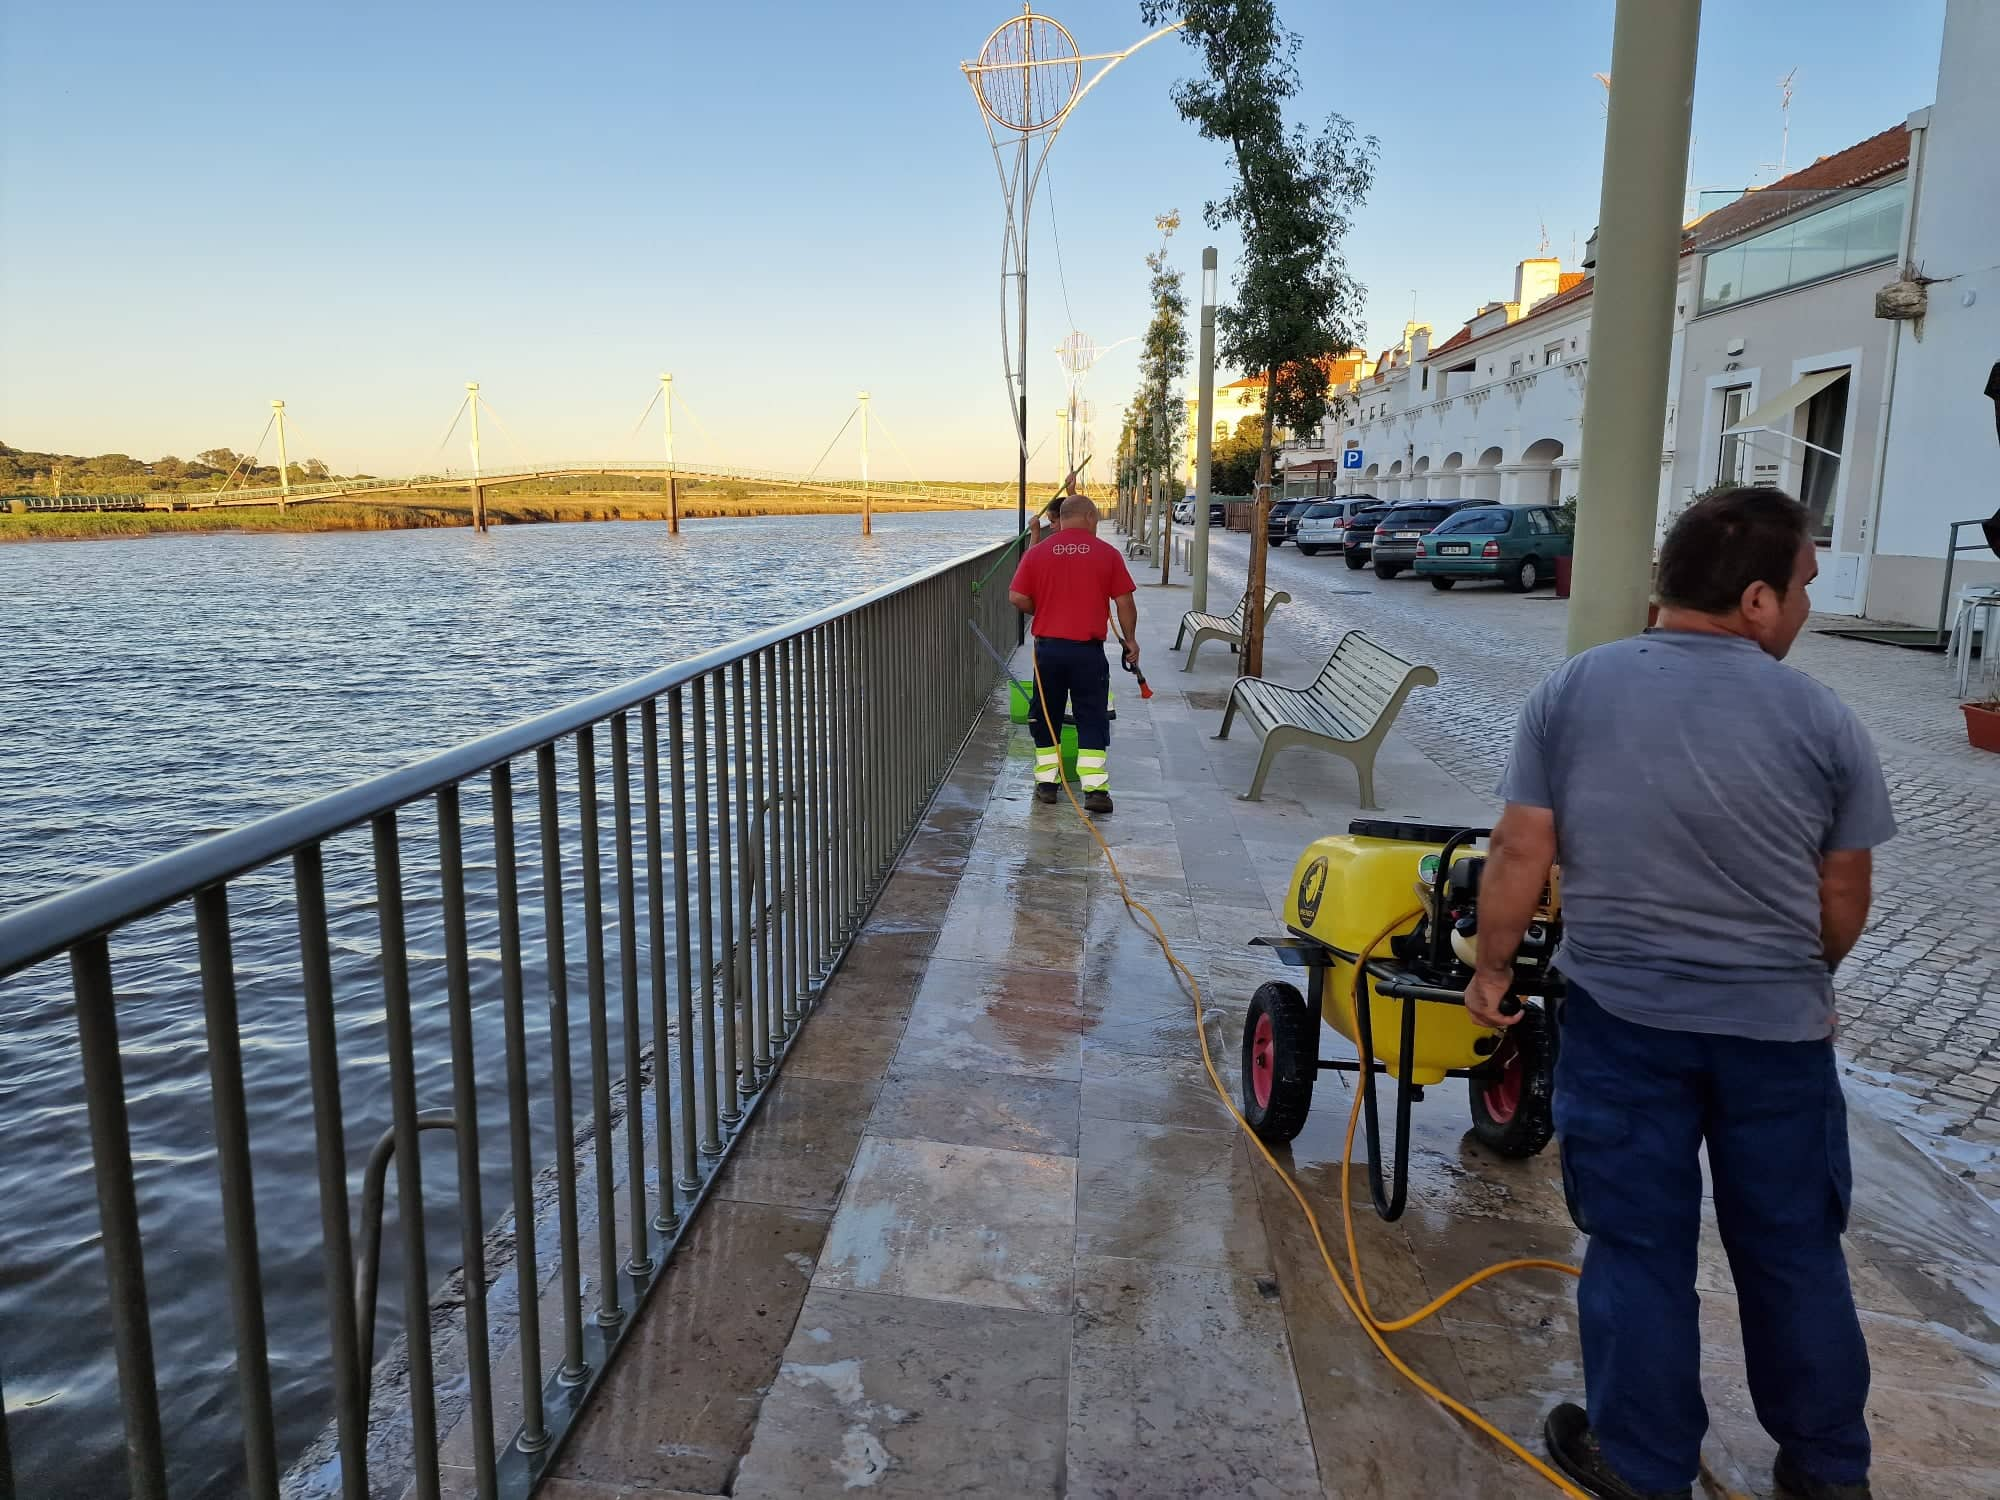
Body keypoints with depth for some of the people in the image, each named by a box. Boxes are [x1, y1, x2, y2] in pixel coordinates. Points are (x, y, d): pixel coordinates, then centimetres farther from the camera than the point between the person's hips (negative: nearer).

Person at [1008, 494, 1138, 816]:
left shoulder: (1037, 553, 2)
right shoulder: (1107, 553, -1)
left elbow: (1017, 598, -3)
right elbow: (1124, 602, 0)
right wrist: (1130, 640, 12)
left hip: (1048, 647, 2)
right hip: (1089, 650, -1)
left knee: (1045, 715, 14)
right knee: (1093, 718, 3)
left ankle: (1046, 782, 20)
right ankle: (1095, 788, -5)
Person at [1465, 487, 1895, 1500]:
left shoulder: (1572, 691, -7)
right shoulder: (1824, 721, -7)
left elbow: (1520, 856, -7)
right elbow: (1844, 897, 2)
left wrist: (1492, 968, 7)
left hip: (1620, 1016, 0)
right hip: (1777, 1026, 1)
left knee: (1639, 1245, 11)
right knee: (1793, 1249, 17)